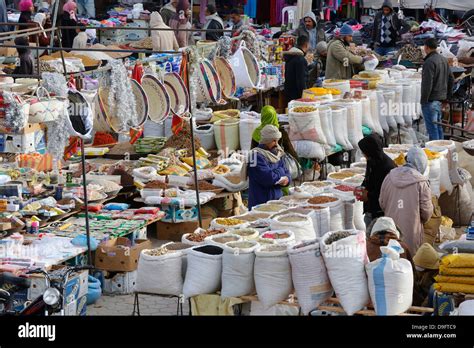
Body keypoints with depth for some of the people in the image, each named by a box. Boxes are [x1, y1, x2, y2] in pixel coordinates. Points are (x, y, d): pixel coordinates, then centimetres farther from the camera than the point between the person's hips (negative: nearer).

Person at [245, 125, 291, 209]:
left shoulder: (276, 153, 12)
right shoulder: (256, 155, -16)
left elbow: (286, 172, 16)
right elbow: (268, 178, -24)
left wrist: (286, 179, -8)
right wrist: (280, 171, -6)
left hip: (277, 199, 8)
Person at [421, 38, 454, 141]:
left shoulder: (429, 62, -18)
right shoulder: (444, 60, 11)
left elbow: (427, 83, -22)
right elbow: (451, 79, 17)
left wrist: (423, 100, -17)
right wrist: (447, 95, 21)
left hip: (430, 100, -9)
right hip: (440, 99, 9)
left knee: (432, 127, -5)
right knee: (438, 126, 17)